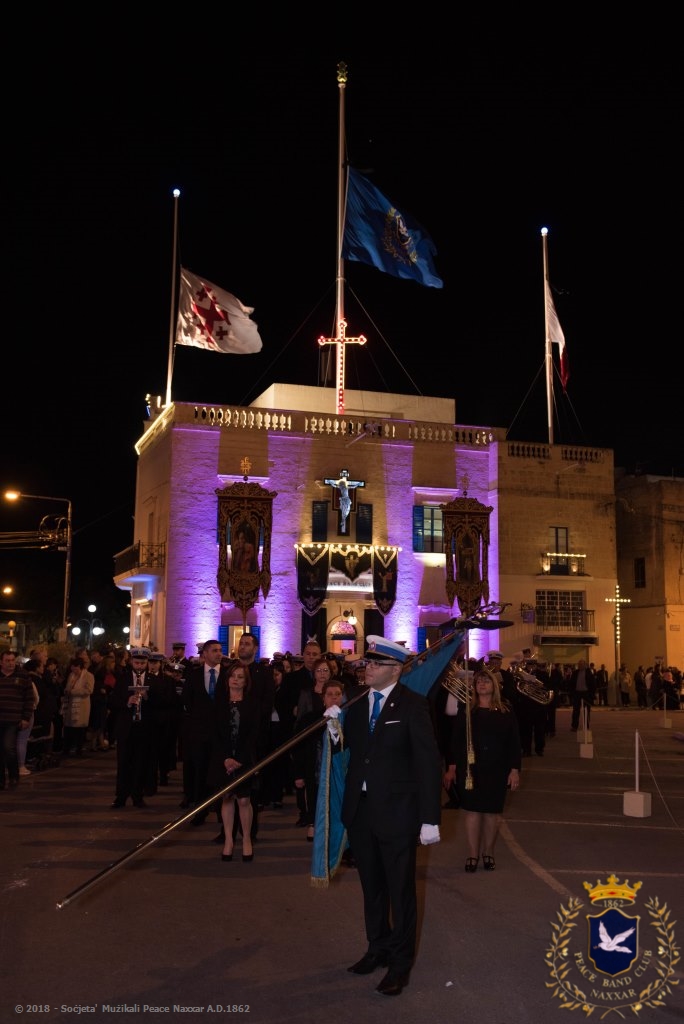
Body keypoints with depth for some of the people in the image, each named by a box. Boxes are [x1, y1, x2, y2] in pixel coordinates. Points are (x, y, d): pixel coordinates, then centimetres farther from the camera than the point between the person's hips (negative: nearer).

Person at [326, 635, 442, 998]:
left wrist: (430, 818, -15)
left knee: (400, 889, 8)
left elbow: (428, 763, -13)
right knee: (371, 886, 19)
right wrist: (333, 723, -12)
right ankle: (377, 948, 37)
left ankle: (400, 962, 22)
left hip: (396, 811, -5)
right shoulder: (356, 704, 5)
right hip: (360, 808, 5)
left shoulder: (412, 705, -11)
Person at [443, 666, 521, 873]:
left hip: (496, 771, 1)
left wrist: (515, 770, -2)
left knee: (491, 813, 7)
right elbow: (456, 741, 1)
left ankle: (488, 853, 22)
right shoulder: (466, 711, 1)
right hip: (470, 769, -1)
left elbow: (514, 743, 3)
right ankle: (473, 855, 9)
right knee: (472, 812, 0)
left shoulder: (505, 712, 2)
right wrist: (451, 768, -3)